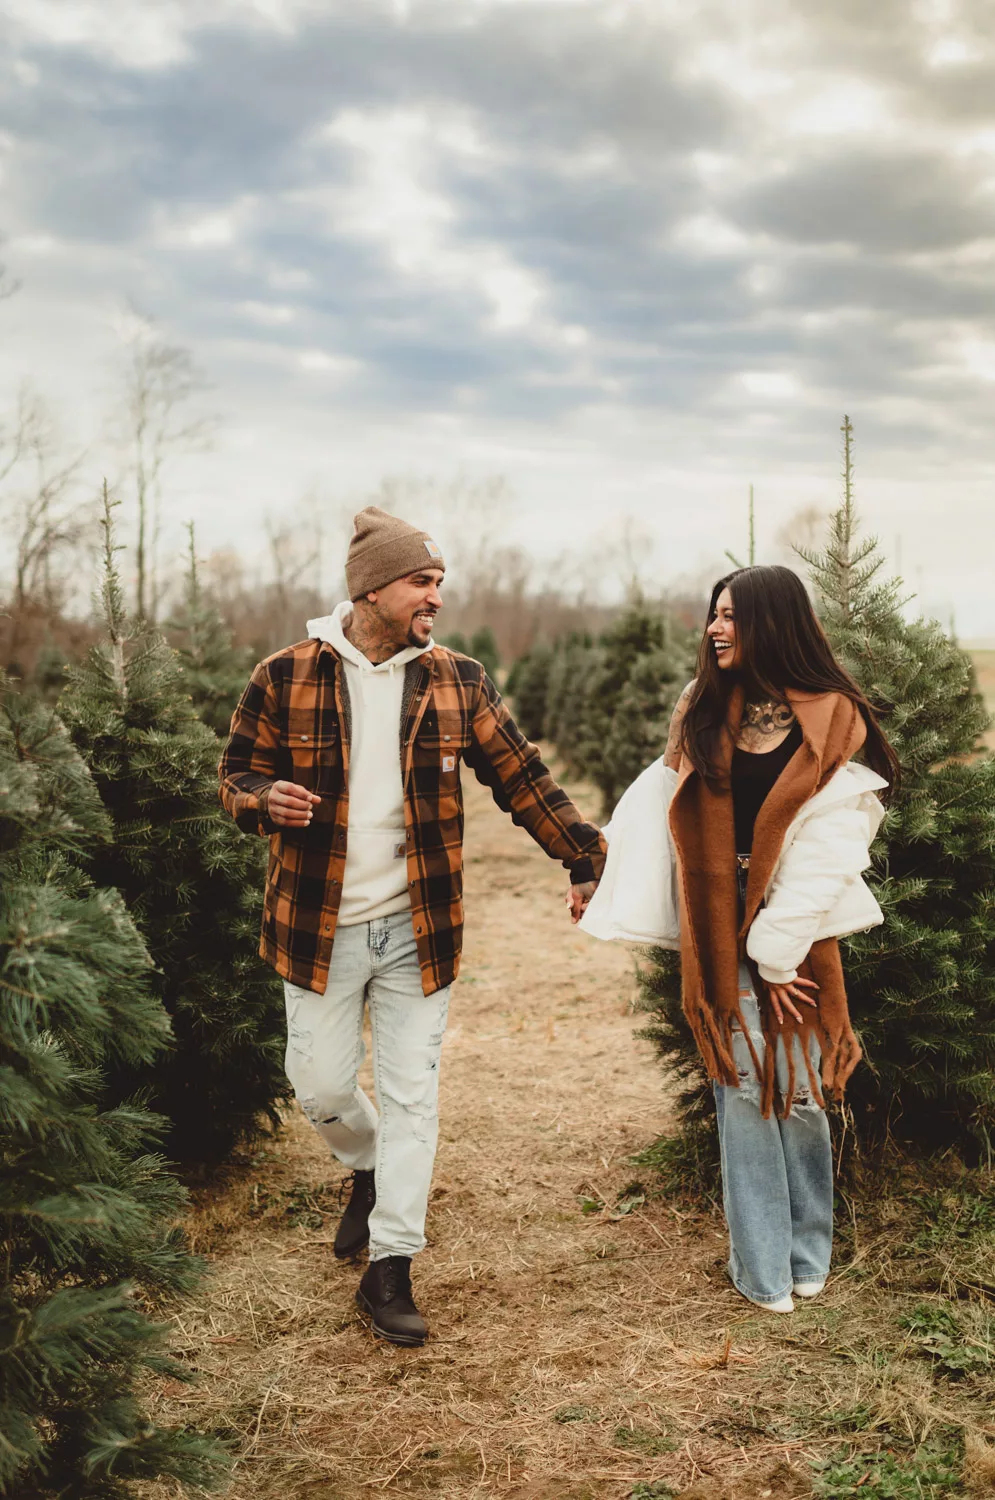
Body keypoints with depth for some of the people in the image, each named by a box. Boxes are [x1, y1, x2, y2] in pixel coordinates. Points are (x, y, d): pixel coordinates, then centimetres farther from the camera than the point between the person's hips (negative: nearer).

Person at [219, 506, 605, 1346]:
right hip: (319, 929, -1)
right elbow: (237, 777, 2)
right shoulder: (285, 678, -5)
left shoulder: (456, 682, 0)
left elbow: (522, 777, 3)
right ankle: (371, 1172, 42)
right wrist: (266, 799, -21)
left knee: (411, 1096, 4)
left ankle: (391, 1268, 17)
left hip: (418, 928, 1)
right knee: (321, 1087, 8)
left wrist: (586, 858, -3)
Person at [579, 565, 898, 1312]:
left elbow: (825, 849, -10)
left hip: (795, 935, -2)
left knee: (797, 1094, 3)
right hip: (721, 936, 3)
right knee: (745, 1090, 2)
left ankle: (808, 1256, 21)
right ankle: (765, 1270, 11)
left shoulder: (831, 719, -6)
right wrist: (597, 876, 3)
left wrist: (778, 954, -12)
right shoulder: (702, 710, 7)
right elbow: (658, 812, 9)